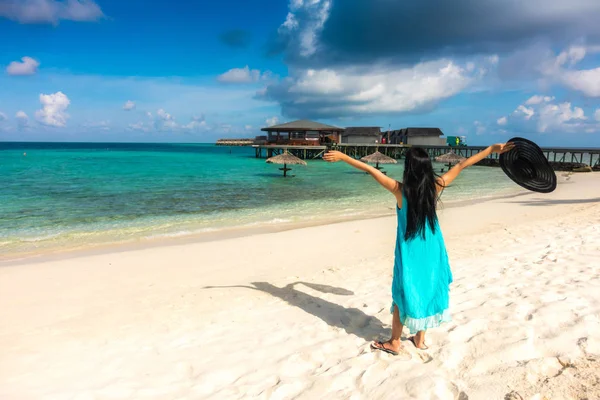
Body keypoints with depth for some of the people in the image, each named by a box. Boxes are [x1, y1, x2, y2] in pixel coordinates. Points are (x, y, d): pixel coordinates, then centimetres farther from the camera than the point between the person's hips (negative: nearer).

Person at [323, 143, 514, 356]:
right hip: (431, 249, 3)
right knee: (426, 289, 17)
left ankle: (395, 343, 22)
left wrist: (342, 156, -8)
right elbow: (462, 165, 0)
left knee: (404, 293, 10)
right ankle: (420, 339, 31)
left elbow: (370, 170, -14)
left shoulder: (400, 189, -18)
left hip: (409, 250, -3)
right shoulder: (436, 186, -10)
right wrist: (492, 149, 12)